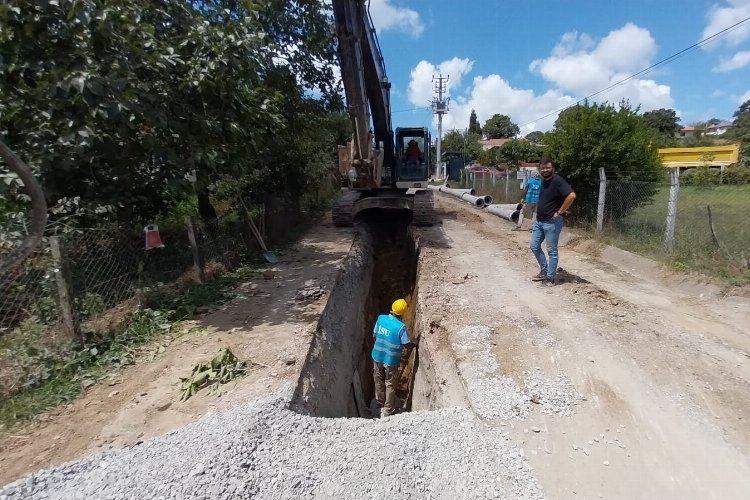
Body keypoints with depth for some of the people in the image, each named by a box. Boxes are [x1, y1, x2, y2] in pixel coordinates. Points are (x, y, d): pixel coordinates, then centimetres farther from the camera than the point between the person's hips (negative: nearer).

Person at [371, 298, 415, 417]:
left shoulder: (381, 318, -11)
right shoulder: (401, 327, -26)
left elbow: (374, 335, 1)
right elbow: (407, 344, -14)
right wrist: (414, 344, 8)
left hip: (377, 356, 5)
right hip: (391, 360, -5)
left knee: (379, 381, 24)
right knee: (390, 385, 16)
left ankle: (380, 403, 45)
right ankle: (387, 410, 30)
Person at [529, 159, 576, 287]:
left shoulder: (557, 181, -14)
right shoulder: (543, 181, 11)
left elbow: (572, 195, -26)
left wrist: (560, 212, -20)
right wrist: (537, 216, 15)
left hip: (552, 222, -9)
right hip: (539, 221, 9)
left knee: (552, 251, 0)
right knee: (534, 246, 13)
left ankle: (550, 278, 9)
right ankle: (544, 271, 29)